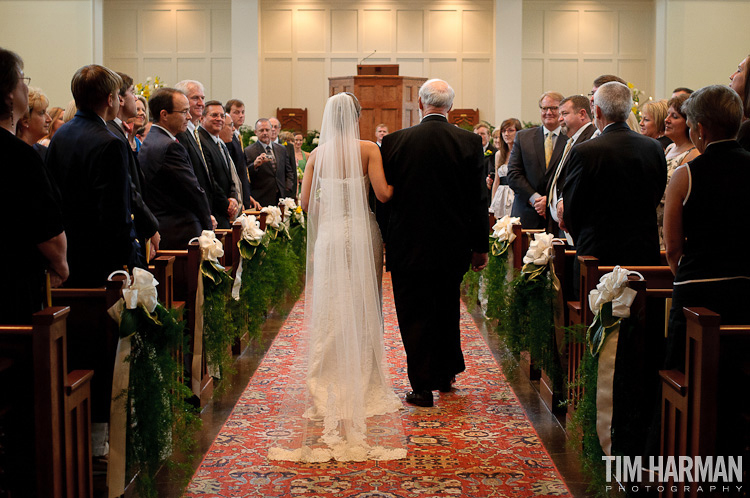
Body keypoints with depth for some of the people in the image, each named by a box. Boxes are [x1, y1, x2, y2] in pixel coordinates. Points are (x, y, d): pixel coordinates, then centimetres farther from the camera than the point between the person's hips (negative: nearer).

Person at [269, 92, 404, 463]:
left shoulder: (318, 154, 1)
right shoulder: (368, 149, -6)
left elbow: (305, 202, 2)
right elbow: (383, 193, -14)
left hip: (329, 234, 2)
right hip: (362, 233, -2)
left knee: (329, 309, 8)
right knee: (363, 307, 8)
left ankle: (329, 384, 11)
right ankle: (364, 381, 12)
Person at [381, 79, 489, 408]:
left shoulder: (394, 142, -7)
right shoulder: (470, 143, -5)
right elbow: (479, 200, -2)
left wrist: (382, 241, 10)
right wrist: (480, 246, 6)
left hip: (409, 246, -2)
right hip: (453, 245, 2)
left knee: (415, 317, 5)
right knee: (447, 310, 20)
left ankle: (422, 386, 6)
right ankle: (446, 374, 32)